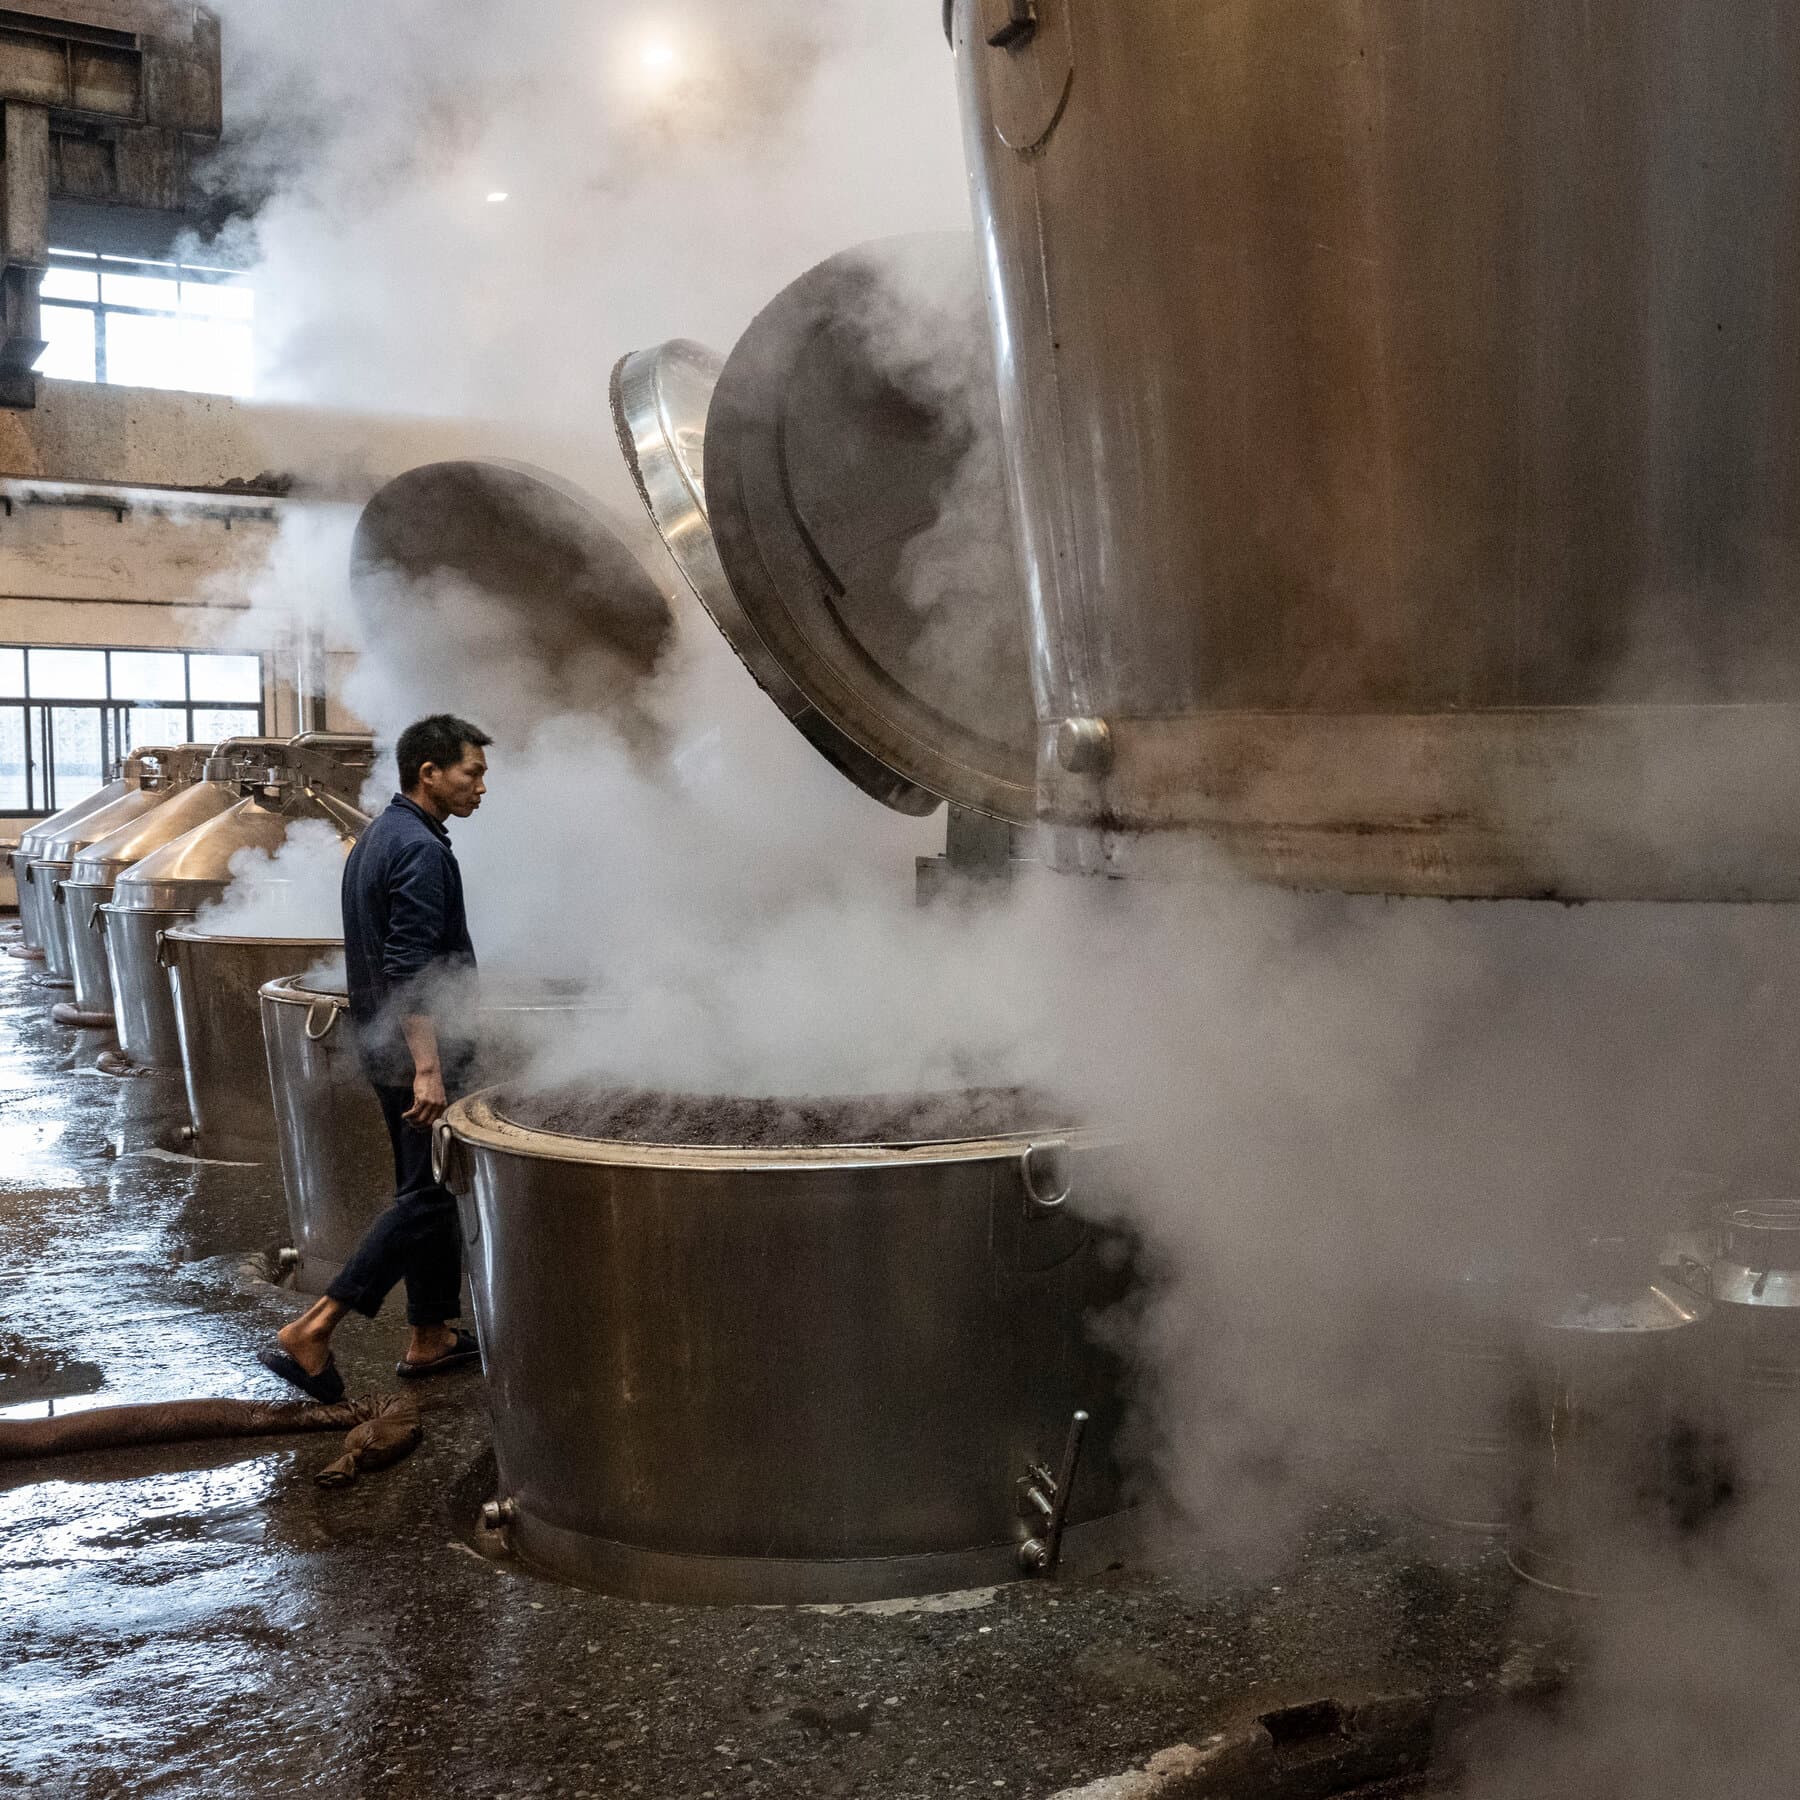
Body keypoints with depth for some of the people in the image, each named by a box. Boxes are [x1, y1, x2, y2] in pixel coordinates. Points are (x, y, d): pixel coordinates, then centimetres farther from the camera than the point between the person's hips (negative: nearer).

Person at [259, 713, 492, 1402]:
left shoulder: (375, 839, 15)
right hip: (416, 1047, -10)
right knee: (427, 1196, -6)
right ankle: (311, 1331, -8)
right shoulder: (422, 850, -17)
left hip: (384, 1043, 10)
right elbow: (410, 971, -25)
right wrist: (428, 1068, -27)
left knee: (427, 1189, 16)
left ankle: (431, 1337, 23)